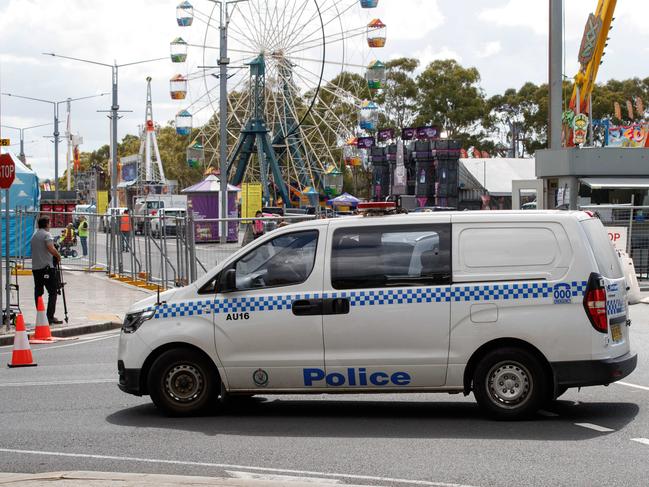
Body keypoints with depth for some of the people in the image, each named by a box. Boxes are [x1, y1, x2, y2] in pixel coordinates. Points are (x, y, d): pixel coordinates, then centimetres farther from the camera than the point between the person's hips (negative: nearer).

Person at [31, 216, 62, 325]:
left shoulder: (34, 235, 16)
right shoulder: (46, 234, -9)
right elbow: (51, 249, -23)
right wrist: (58, 256, -6)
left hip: (35, 267, 8)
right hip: (46, 267, -8)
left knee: (38, 292, 9)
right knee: (52, 292, -5)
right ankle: (50, 317, -11)